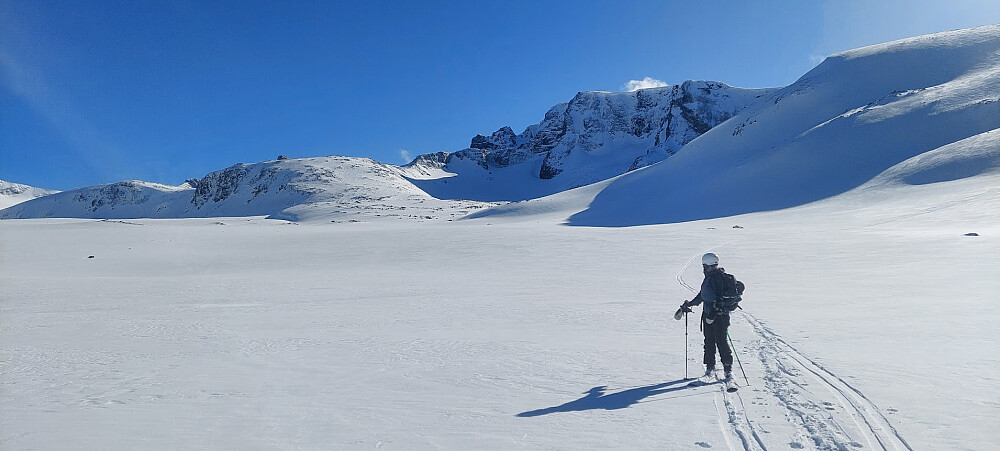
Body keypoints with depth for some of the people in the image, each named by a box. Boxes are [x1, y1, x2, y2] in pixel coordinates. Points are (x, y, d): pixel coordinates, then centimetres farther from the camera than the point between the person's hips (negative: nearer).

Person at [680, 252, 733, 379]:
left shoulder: (719, 277, -15)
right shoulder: (708, 278, 14)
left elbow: (720, 297, -22)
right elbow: (702, 295, 25)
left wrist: (714, 312, -27)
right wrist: (690, 304, 27)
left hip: (719, 315, -9)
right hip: (708, 314, 9)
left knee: (721, 341, -6)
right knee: (709, 341, 11)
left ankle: (728, 368, 4)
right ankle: (710, 366, 21)